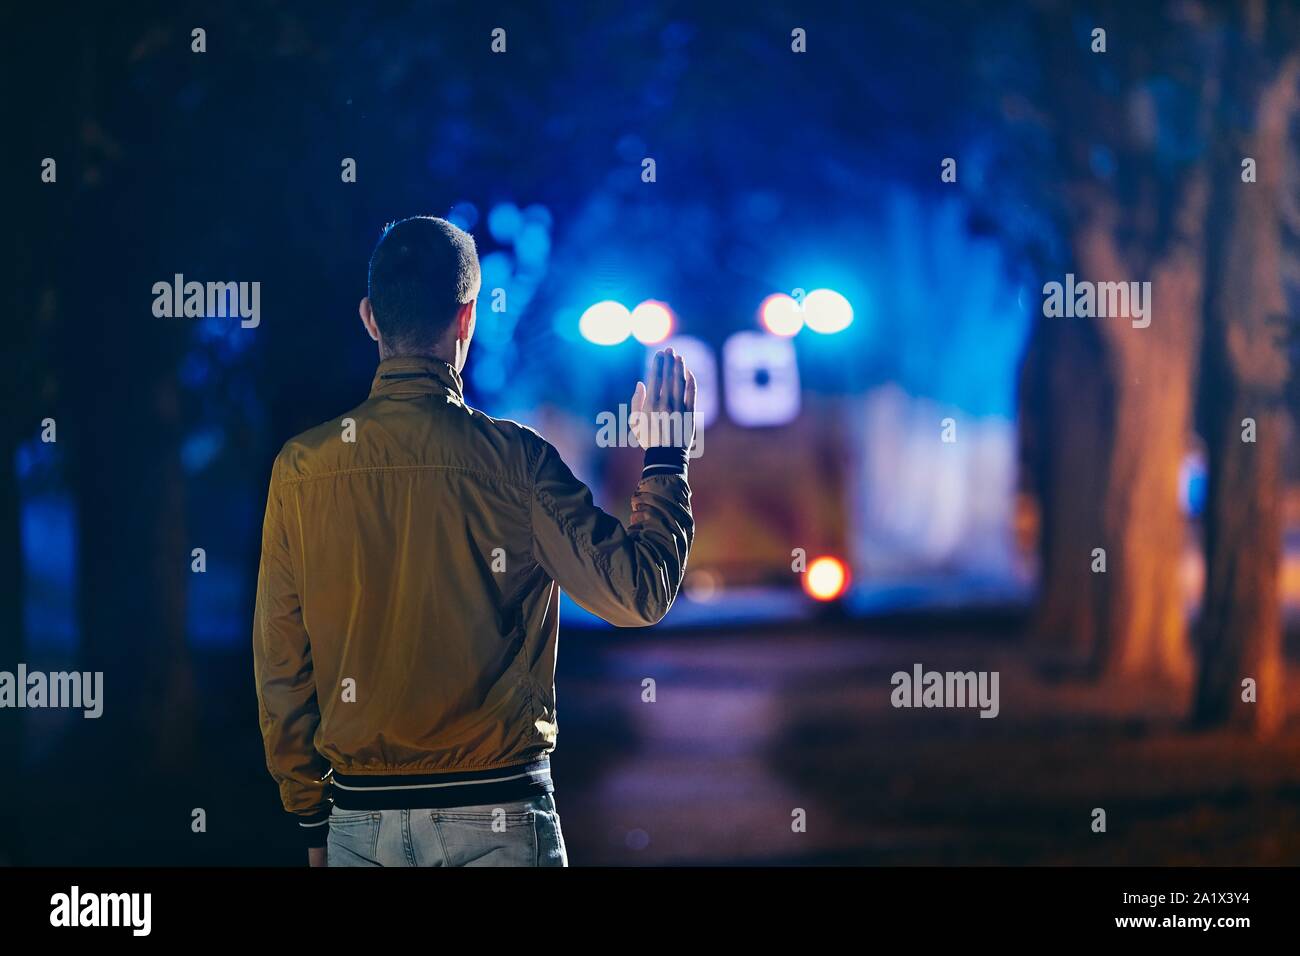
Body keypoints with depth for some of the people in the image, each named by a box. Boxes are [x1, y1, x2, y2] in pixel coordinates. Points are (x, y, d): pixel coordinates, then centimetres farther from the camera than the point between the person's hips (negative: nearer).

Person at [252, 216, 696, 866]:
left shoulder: (300, 468, 0)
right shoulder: (513, 460, -9)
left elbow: (279, 666, 4)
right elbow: (640, 594, -5)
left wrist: (311, 820, 13)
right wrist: (665, 460, 9)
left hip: (359, 822, 3)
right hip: (496, 820, -3)